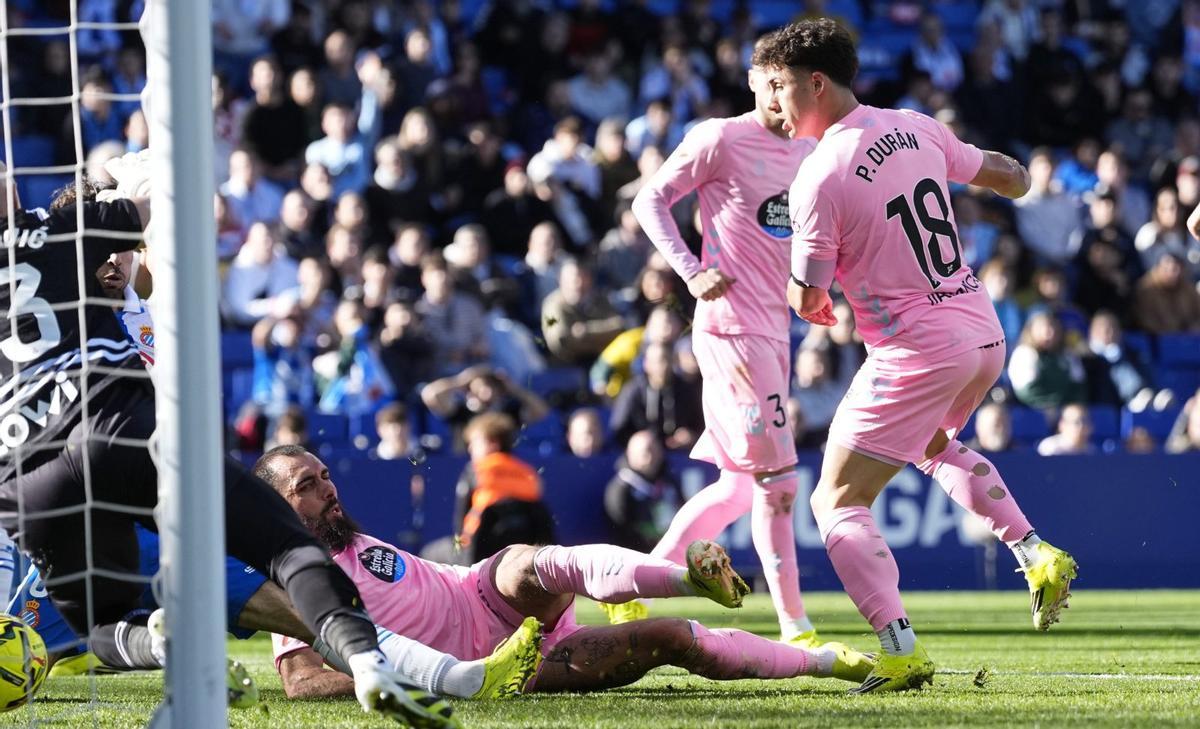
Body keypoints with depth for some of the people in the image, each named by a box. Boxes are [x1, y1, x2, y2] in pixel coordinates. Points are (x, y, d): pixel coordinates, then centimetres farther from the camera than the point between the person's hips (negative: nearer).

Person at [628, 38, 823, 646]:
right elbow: (650, 200, -5)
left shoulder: (809, 152, 15)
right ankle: (795, 629, -7)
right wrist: (692, 272, -18)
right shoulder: (721, 140, -6)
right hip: (731, 326, -8)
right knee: (776, 480, -11)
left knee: (739, 487, 11)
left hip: (774, 332, 8)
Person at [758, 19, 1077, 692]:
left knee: (838, 503, 2)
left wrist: (813, 303, 14)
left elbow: (807, 301, -10)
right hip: (985, 334, 8)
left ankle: (902, 651, -13)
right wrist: (1018, 179, 43)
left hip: (916, 353, -8)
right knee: (934, 443, 37)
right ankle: (1036, 554, 23)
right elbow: (1008, 176, 19)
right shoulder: (917, 128, 4)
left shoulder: (820, 176, -15)